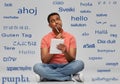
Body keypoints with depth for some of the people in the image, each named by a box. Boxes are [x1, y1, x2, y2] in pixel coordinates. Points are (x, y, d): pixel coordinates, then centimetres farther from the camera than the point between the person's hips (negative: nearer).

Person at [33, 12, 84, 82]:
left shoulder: (70, 37, 1)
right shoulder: (45, 39, 1)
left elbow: (72, 60, -6)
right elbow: (44, 61, -9)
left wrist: (65, 52, -29)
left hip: (66, 67, 1)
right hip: (51, 67, 0)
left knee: (79, 63, -30)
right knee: (37, 67, -32)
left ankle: (49, 75, -20)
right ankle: (69, 77, -25)